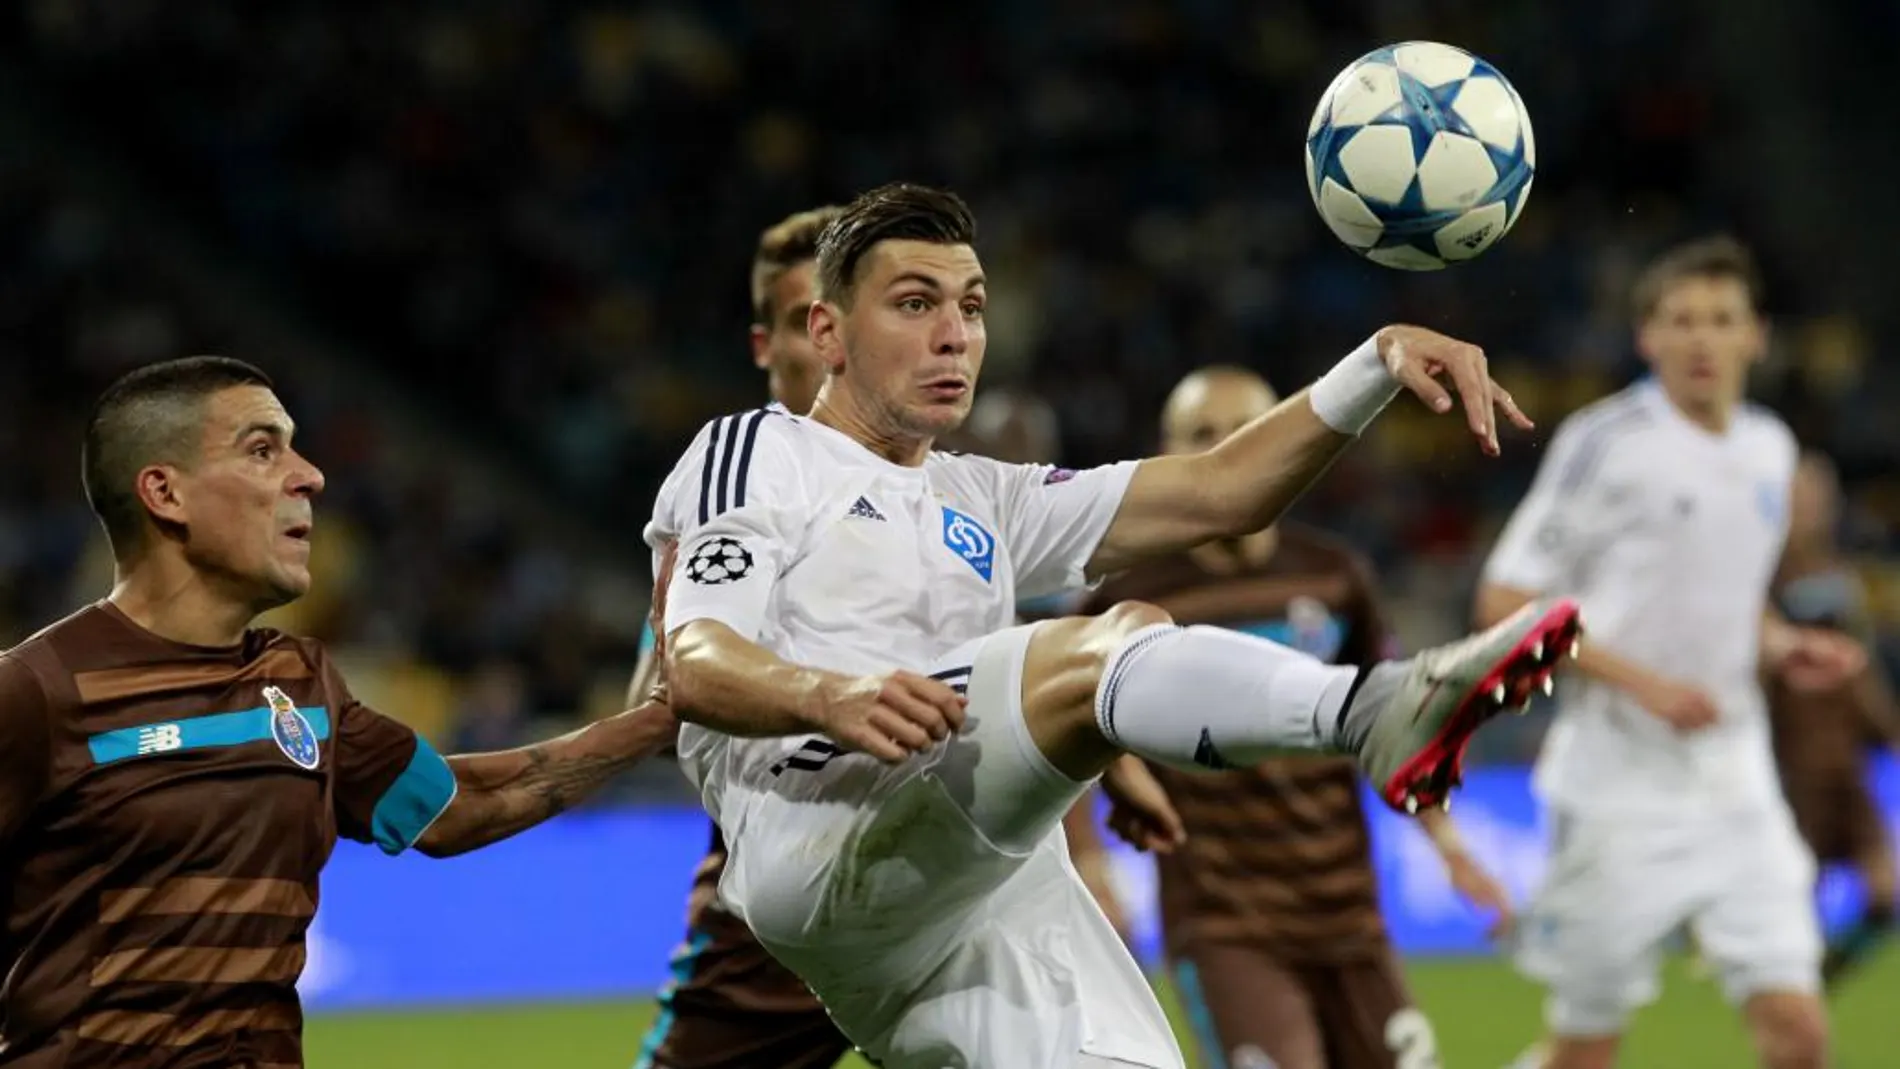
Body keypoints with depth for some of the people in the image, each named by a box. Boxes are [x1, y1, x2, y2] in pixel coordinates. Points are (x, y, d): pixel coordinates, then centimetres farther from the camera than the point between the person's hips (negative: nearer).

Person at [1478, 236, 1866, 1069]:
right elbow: (1505, 603, -11)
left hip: (1735, 786, 5)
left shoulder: (1770, 450, 10)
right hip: (1619, 789, -5)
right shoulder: (1606, 443, -10)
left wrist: (1785, 649, 4)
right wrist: (1642, 683, -19)